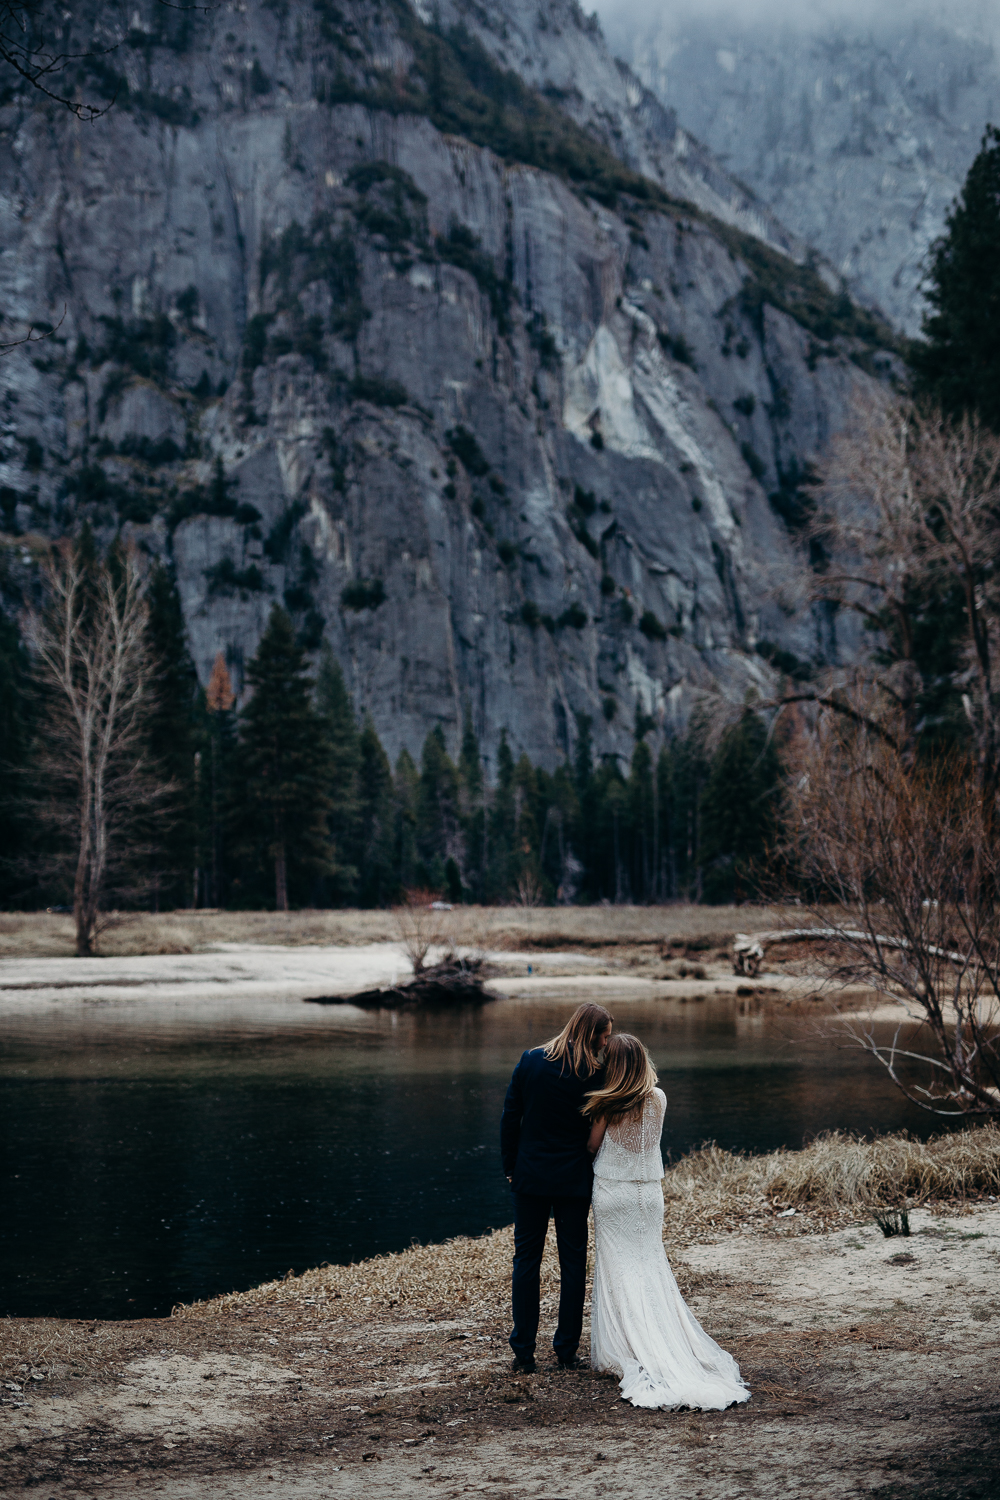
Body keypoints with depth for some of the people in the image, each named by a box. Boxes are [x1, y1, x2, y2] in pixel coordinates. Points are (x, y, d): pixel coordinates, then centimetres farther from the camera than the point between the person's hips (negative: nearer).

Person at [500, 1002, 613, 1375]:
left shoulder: (530, 1061, -3)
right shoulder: (593, 1074, -10)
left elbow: (510, 1117, 0)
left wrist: (511, 1166, 8)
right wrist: (596, 1180, 8)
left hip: (530, 1176, 2)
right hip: (574, 1181, -1)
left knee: (526, 1260, 7)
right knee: (573, 1263, 9)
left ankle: (523, 1354, 6)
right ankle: (567, 1351, 13)